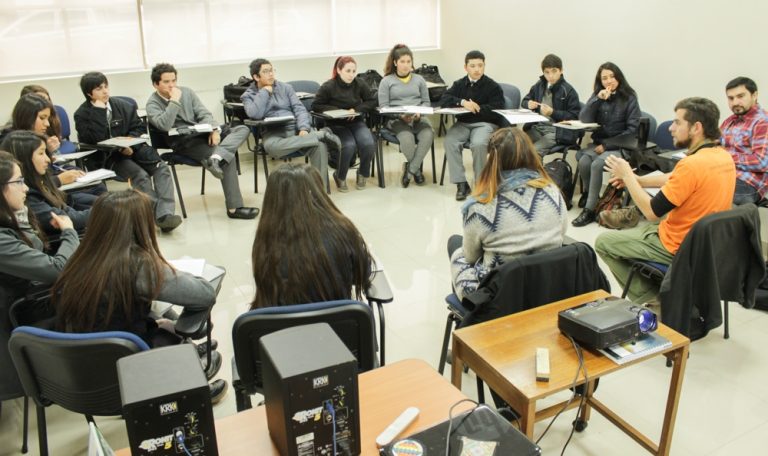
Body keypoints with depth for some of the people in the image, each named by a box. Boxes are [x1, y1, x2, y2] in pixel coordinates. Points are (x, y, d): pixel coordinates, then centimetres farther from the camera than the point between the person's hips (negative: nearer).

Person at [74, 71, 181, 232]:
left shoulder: (122, 105, 10)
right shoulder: (82, 114, -1)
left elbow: (139, 127, 14)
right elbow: (96, 140, -15)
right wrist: (100, 111, -15)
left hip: (131, 148, 4)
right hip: (107, 157, -4)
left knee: (162, 168, -22)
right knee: (140, 175, -31)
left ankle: (165, 215, -35)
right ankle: (160, 215, -33)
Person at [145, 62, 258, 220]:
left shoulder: (186, 91, 15)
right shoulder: (153, 104, -1)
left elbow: (204, 113, 9)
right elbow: (165, 125, -21)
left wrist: (213, 129, -11)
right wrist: (174, 101, -16)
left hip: (203, 133, 7)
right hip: (184, 142, -7)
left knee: (243, 129, -13)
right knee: (228, 158, -27)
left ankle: (216, 158, -39)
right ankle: (234, 208, -27)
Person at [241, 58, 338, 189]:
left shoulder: (285, 87, 17)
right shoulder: (248, 95, 11)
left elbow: (299, 108, 5)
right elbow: (255, 114, -10)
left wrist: (304, 128, -13)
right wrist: (265, 92, -1)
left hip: (295, 127, 2)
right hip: (274, 132, -2)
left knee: (320, 145, -30)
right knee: (271, 146, -40)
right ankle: (320, 135, -32)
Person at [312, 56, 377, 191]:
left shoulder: (359, 84, 2)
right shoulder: (328, 86, -8)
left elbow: (372, 101, 6)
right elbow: (316, 106, -6)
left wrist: (356, 109, -12)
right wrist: (338, 111, -17)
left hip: (357, 122, 3)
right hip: (336, 125, -3)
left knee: (369, 143, -25)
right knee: (349, 145, -32)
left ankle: (363, 174, 4)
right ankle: (340, 177, -4)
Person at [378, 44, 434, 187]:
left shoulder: (419, 79, 16)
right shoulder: (386, 81, 7)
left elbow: (426, 102, 15)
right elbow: (383, 106, 0)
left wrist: (419, 113, -8)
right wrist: (400, 115, -16)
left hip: (417, 118, 3)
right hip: (396, 119, -3)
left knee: (428, 135, -32)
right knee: (407, 138, -36)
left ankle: (410, 169, -18)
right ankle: (416, 169, -8)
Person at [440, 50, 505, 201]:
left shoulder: (493, 86, 3)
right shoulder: (459, 84, 13)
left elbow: (497, 109, -5)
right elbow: (443, 100, 1)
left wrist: (478, 108, -13)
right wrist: (462, 102, -15)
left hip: (486, 123, -3)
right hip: (463, 123, 3)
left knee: (478, 144, -35)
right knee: (449, 142, -27)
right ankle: (461, 183, -20)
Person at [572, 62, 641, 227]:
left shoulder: (629, 98, -3)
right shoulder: (597, 95, 9)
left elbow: (632, 129, -8)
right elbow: (583, 119, -4)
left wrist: (607, 145, -15)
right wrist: (597, 99, -16)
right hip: (598, 143, 4)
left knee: (597, 164, -32)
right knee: (584, 161, -28)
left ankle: (590, 210, -24)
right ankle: (588, 193, 2)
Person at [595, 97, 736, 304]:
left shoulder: (692, 164, -29)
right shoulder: (724, 156, 0)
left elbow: (651, 212, -24)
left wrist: (627, 175, -13)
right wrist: (638, 179, 6)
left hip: (679, 247, -9)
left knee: (603, 242, 5)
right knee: (639, 228, 33)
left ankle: (652, 301, 8)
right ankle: (659, 294, 29)